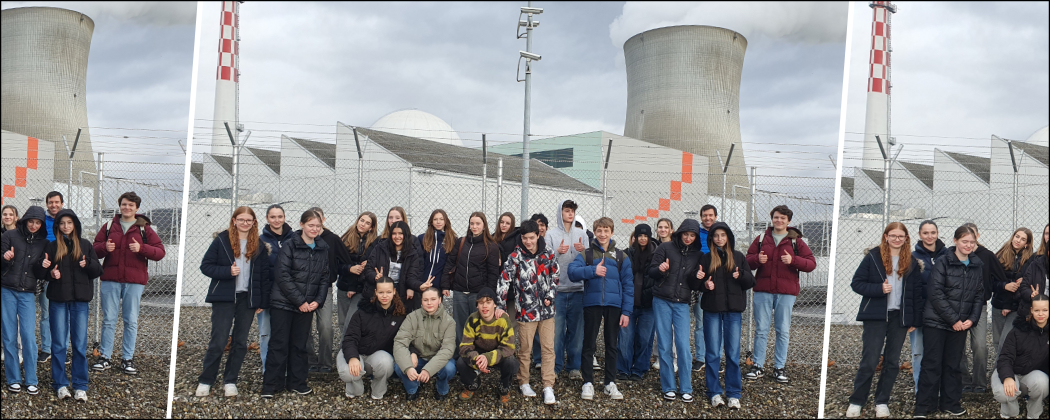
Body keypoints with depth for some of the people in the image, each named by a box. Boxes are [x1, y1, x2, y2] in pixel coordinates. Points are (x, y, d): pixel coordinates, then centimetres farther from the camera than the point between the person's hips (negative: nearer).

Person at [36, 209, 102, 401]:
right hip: (58, 299, 0)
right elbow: (42, 273, 6)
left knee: (80, 344, 1)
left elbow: (98, 271, 5)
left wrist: (88, 264, -15)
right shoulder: (51, 247, 5)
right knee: (59, 344, 4)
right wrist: (48, 271, -16)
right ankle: (60, 384, 13)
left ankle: (80, 386, 7)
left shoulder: (85, 245, 6)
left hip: (80, 299, 0)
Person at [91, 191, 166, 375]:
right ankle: (104, 357, 12)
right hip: (110, 280, 1)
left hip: (134, 281, -1)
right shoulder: (109, 227, 11)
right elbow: (94, 249, 12)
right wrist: (104, 248, -10)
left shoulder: (144, 229, 5)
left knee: (131, 321, 3)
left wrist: (141, 248, -17)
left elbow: (160, 252, -1)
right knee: (108, 320, 4)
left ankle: (127, 359, 12)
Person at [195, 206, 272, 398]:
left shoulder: (260, 246, 6)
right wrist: (227, 271, -18)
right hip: (224, 298, -3)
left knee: (241, 342, 6)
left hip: (248, 299, 3)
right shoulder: (222, 240, -2)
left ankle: (230, 381, 17)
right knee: (218, 341, -6)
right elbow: (206, 265, -2)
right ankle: (205, 382, 7)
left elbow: (265, 275, 8)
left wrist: (262, 302, 3)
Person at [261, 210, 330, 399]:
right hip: (283, 303, -4)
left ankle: (297, 382, 21)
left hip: (307, 305, 4)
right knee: (279, 344, -1)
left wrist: (318, 301, -4)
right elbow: (283, 275, -13)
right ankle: (270, 385, 6)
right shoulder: (290, 245, -8)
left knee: (299, 344, 11)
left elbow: (324, 277, 10)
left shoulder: (323, 248, 8)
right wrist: (299, 301, -15)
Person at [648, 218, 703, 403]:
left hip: (682, 304, 1)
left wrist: (699, 276, -8)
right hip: (662, 301, -1)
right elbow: (651, 272, -1)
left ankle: (686, 389, 3)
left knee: (683, 345, -6)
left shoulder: (698, 255, 8)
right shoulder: (665, 248, 0)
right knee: (664, 346, 2)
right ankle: (668, 387, 10)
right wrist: (660, 269, -22)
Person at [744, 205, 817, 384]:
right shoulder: (761, 239, 10)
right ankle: (758, 367, 10)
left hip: (786, 292, -1)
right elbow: (748, 260, 11)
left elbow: (811, 263, 0)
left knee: (783, 331, 4)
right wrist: (757, 259, -11)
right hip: (763, 290, 1)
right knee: (761, 330, 3)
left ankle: (779, 368, 13)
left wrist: (793, 260, -17)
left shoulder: (796, 241, 5)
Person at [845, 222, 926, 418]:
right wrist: (879, 289, -18)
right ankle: (856, 402, 5)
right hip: (876, 316, -3)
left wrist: (916, 320, 4)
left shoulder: (912, 262, 6)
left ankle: (882, 402, 18)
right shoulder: (873, 257, -3)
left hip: (900, 317, 3)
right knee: (869, 361, -6)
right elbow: (857, 283, -3)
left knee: (892, 362, 7)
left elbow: (917, 293, 8)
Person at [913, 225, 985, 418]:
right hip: (936, 322, -4)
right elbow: (935, 293, -14)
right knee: (932, 364, -1)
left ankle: (950, 402, 22)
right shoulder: (943, 262, -8)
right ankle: (923, 406, 6)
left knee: (952, 364, 11)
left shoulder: (977, 265, 8)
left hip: (961, 324, 4)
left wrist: (972, 319, -4)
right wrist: (953, 319, -15)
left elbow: (979, 295, 11)